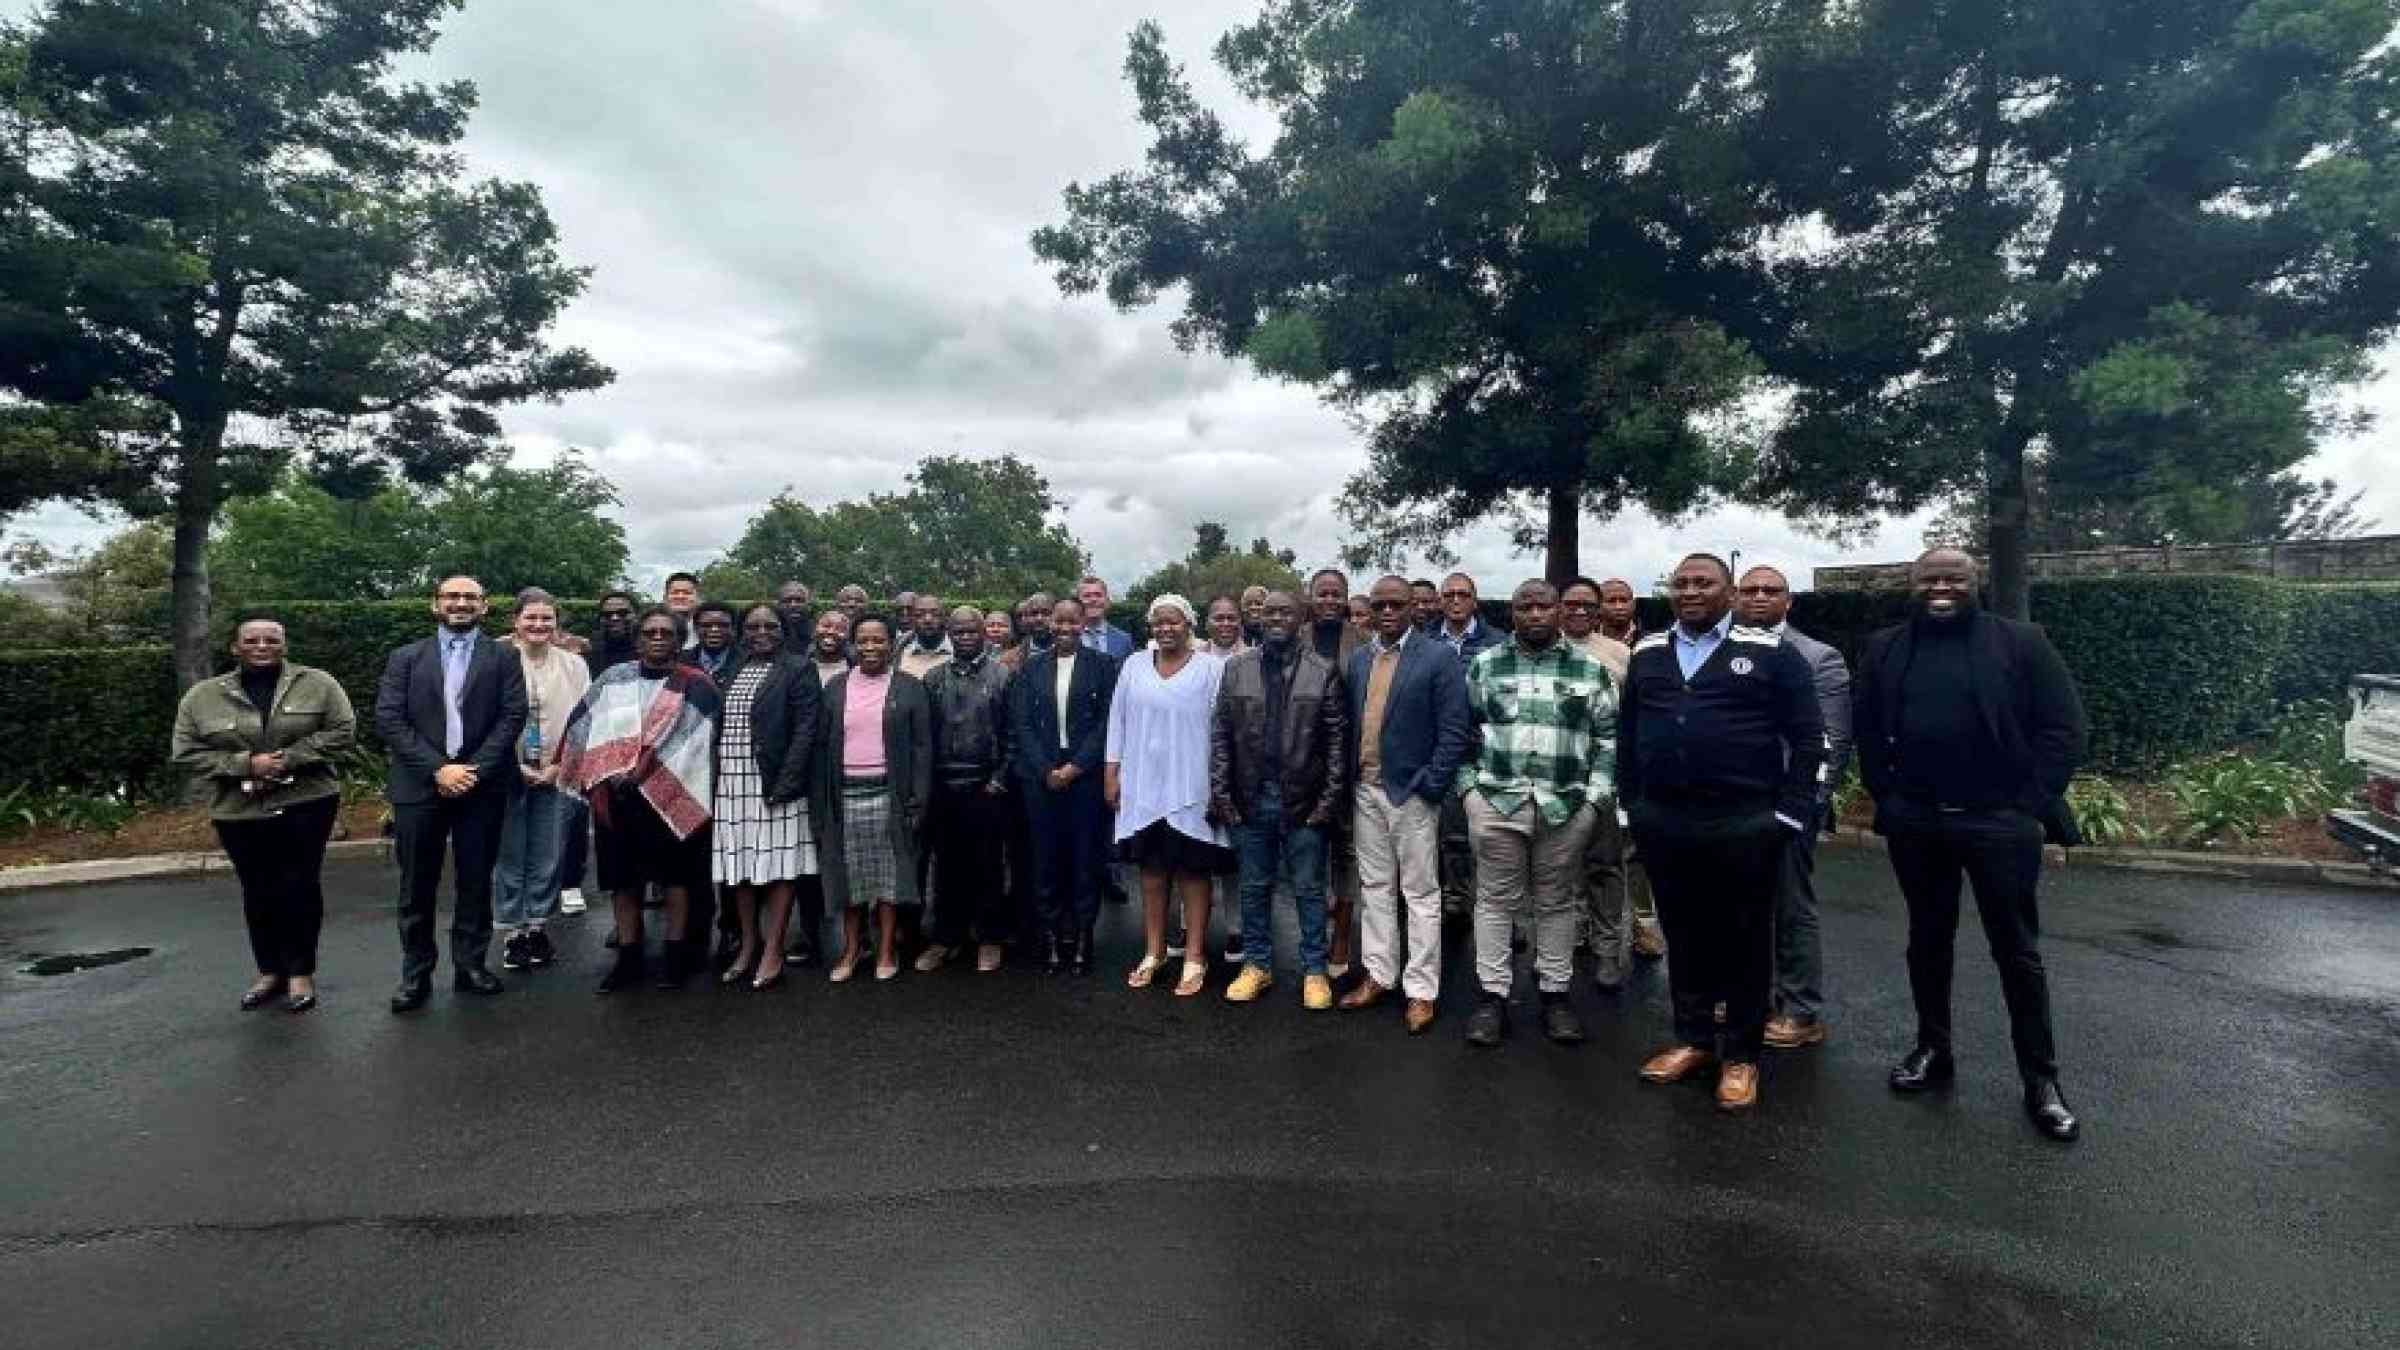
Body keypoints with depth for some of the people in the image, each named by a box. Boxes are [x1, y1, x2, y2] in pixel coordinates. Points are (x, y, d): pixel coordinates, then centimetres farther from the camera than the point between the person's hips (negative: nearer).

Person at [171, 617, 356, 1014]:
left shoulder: (317, 683, -1)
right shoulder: (202, 696, 4)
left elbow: (342, 729, -5)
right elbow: (185, 754, 2)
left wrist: (290, 757, -15)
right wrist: (246, 764, -13)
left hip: (306, 803, -2)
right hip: (239, 811, 2)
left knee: (300, 888, 0)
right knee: (258, 894, 12)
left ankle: (301, 972, 14)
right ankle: (270, 971, 27)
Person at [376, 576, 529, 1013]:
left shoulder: (503, 659, 6)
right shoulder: (406, 658, 8)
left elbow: (512, 717, -2)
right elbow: (389, 719, 0)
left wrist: (474, 770, -12)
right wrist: (437, 768, -12)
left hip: (481, 787, 0)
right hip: (419, 786, 1)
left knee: (476, 882, 7)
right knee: (417, 885, 6)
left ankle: (471, 965, 17)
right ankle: (416, 973, 17)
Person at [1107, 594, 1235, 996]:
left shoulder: (1211, 668, -4)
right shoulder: (1134, 665, 6)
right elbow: (1118, 720, 9)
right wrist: (1111, 773, 5)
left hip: (1191, 788, -3)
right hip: (1143, 786, 3)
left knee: (1192, 871, 3)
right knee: (1152, 868, 12)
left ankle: (1195, 959, 13)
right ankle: (1153, 952, 24)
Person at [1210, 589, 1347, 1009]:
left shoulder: (1323, 671, -1)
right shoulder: (1236, 668, 5)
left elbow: (1338, 737, -3)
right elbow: (1220, 733, 4)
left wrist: (1331, 796, -9)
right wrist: (1220, 792, -2)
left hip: (1304, 801, -2)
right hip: (1250, 799, 2)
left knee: (1309, 890, 8)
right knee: (1254, 888, 13)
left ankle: (1314, 970, 22)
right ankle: (1257, 965, 28)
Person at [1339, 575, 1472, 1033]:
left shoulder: (1438, 658, -7)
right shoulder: (1357, 660, 9)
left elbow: (1454, 730, -10)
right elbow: (1349, 724, 11)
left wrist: (1431, 787, -14)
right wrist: (1348, 780, 4)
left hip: (1412, 793, -5)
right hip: (1365, 790, 5)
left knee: (1420, 892, 4)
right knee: (1375, 886, 14)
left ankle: (1421, 989, 14)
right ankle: (1379, 975, 26)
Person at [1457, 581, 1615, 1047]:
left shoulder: (1590, 668, 5)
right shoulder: (1484, 665, 6)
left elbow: (1608, 735, 5)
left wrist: (1597, 794, -3)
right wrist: (1468, 784, 0)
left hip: (1567, 804, 0)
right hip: (1495, 799, 0)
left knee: (1556, 902, 11)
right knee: (1495, 899, 5)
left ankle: (1556, 994, 24)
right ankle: (1492, 996, 15)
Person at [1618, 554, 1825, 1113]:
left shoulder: (1770, 653, -2)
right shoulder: (1647, 654, 10)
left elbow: (1807, 737, -2)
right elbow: (1626, 735, 14)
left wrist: (1788, 813, -8)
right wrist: (1631, 806, 10)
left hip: (1744, 824, -3)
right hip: (1663, 824, 4)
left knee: (1745, 940, 8)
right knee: (1684, 935, 14)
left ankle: (1741, 1055, 23)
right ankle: (1693, 1039, 30)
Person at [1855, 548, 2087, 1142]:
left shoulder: (2021, 642, -3)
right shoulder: (1884, 650, 5)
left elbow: (2064, 729, -3)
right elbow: (1867, 732, 10)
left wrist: (2029, 806, -9)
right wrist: (1886, 798, 2)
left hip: (1999, 823, -2)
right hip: (1915, 824, 3)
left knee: (2017, 950, 6)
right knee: (1927, 940, 14)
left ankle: (2041, 1079, 19)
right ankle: (1932, 1049, 28)